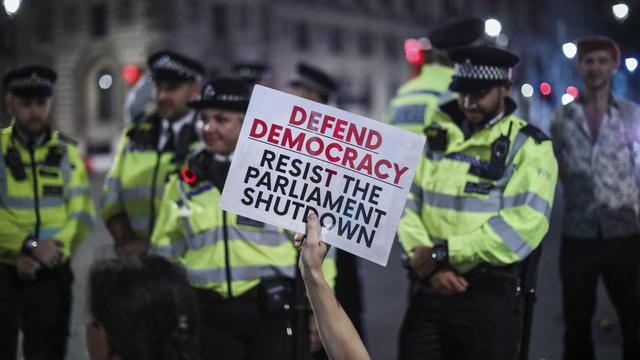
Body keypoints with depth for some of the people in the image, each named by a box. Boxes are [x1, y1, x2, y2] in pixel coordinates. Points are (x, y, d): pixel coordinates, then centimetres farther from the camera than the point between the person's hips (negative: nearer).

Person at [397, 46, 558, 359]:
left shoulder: (529, 146, -3)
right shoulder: (433, 135, 9)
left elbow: (524, 224, -15)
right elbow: (407, 203, 3)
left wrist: (443, 252, -16)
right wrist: (430, 265, -13)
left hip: (488, 296, -3)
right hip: (426, 290, 3)